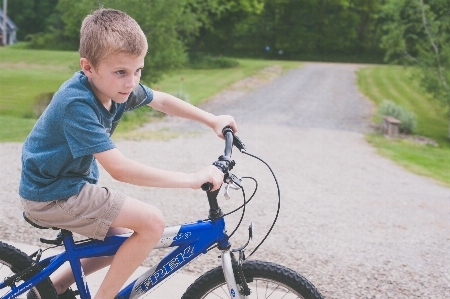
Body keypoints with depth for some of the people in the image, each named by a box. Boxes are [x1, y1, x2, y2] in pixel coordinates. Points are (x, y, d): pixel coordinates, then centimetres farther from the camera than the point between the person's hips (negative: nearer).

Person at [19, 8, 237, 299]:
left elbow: (162, 100, 13)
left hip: (71, 182, 9)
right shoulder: (77, 104, -30)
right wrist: (192, 179, -32)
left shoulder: (117, 86, -5)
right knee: (151, 221, -17)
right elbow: (120, 169, -34)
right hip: (52, 196, -9)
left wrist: (212, 119, 8)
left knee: (122, 242, 19)